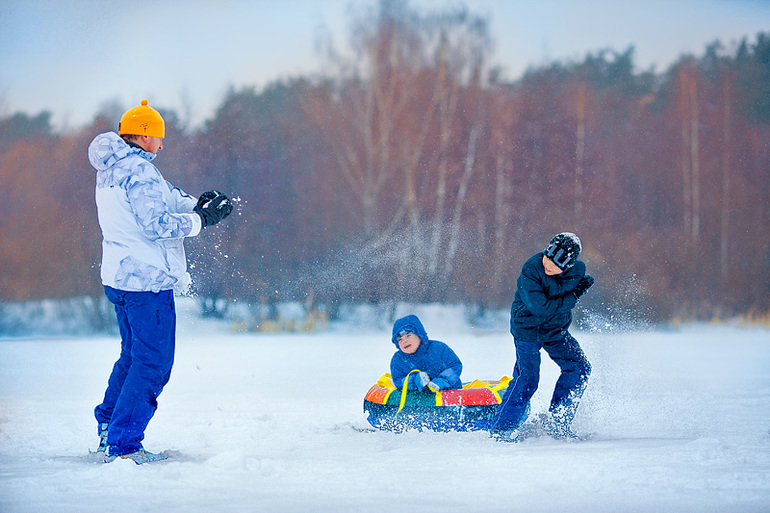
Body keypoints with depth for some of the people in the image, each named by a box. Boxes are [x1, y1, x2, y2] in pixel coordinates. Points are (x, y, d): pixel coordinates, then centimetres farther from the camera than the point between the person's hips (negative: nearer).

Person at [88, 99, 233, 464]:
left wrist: (195, 203, 3)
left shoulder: (111, 169, 14)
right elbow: (158, 225, -21)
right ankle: (122, 445, -6)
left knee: (134, 355, 24)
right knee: (153, 364, -5)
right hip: (148, 280, -10)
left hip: (119, 276, 10)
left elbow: (161, 198, 17)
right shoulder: (138, 171, -17)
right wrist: (202, 219, -11)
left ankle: (108, 428, 29)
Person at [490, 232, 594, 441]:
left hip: (556, 330, 5)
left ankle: (558, 423, 13)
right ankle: (502, 429, -2)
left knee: (579, 367, 0)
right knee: (527, 379, -13)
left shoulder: (578, 270, -12)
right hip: (527, 329, -5)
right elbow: (540, 307, -31)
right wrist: (573, 297, -26)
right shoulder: (531, 269, -27)